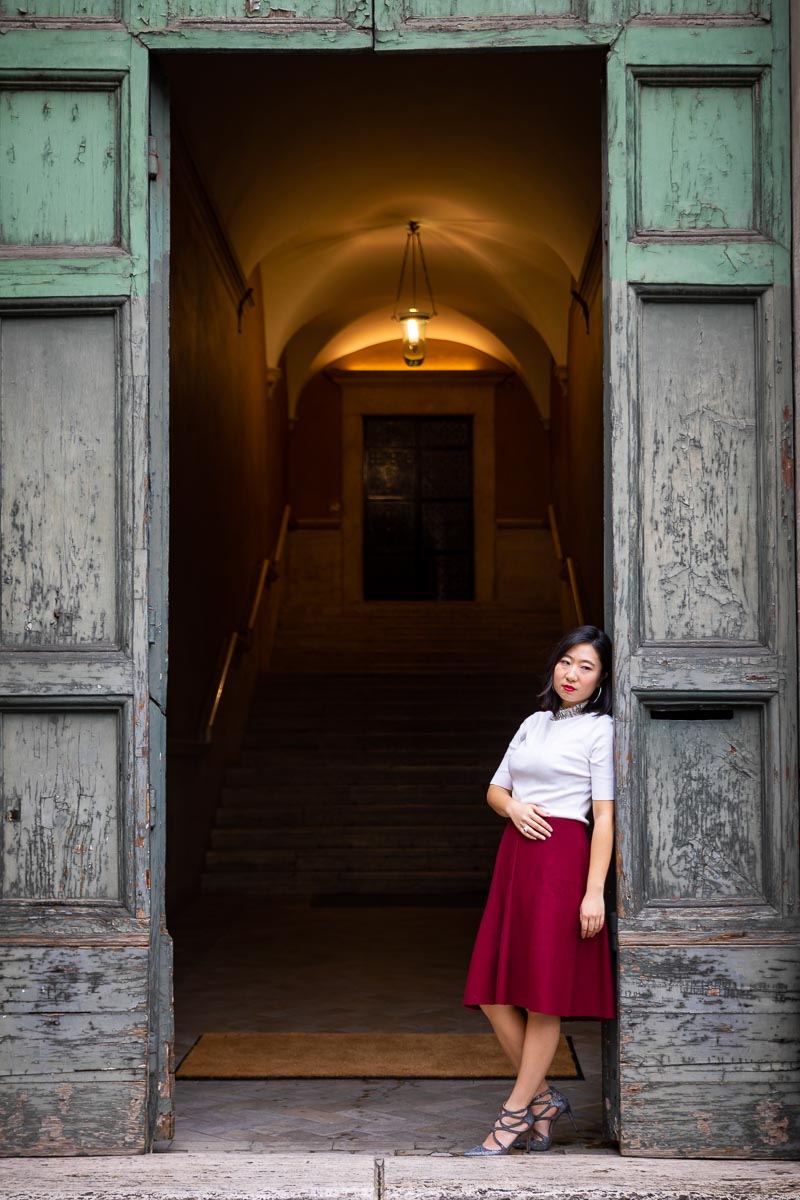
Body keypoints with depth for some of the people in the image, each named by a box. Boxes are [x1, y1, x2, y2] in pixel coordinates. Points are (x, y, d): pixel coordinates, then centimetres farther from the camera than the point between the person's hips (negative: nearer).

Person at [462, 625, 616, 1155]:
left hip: (563, 860, -7)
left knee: (545, 995, -2)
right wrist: (514, 807, -1)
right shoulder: (534, 724, 18)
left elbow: (605, 815, -7)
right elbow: (495, 788, 23)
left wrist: (595, 891, -15)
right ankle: (544, 1099, 17)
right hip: (516, 857, 7)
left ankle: (515, 1113, 7)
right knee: (494, 993, 4)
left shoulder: (600, 728, -1)